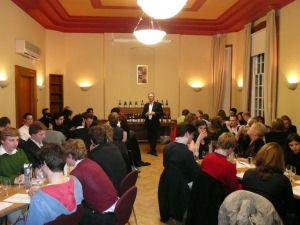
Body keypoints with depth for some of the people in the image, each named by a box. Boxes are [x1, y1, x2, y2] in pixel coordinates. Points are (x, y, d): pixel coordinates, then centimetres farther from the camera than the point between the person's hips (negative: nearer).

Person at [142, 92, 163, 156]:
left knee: (154, 137, -4)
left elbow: (161, 113, -5)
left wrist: (154, 113, -19)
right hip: (148, 123, 4)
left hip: (155, 123, -4)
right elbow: (143, 114, 8)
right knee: (149, 137, 9)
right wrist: (146, 114, -13)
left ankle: (152, 150, 3)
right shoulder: (146, 105, 11)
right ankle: (152, 149, 21)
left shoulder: (158, 104, 0)